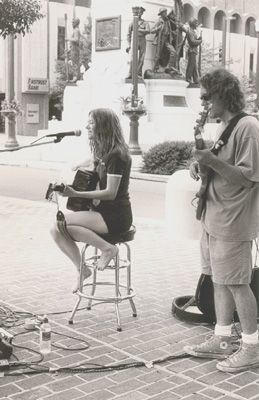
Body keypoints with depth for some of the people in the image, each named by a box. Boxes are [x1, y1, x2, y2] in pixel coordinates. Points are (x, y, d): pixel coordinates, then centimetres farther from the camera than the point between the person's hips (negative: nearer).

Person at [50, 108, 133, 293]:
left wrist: (75, 194, -25)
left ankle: (107, 248, -12)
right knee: (56, 231, -5)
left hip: (116, 216, -9)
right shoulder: (103, 152, 12)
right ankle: (82, 269, 6)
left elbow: (110, 193, -21)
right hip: (103, 210, 9)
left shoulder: (116, 155, -17)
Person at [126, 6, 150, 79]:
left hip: (142, 41, 1)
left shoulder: (145, 23, 10)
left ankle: (139, 74, -1)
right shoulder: (132, 23, 13)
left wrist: (138, 30, -10)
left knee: (141, 59, -4)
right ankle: (130, 74, -20)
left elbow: (148, 31, -9)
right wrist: (129, 45, 2)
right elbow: (129, 34, 11)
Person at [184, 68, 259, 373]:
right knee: (219, 280, 14)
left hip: (233, 223, -9)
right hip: (214, 218, 9)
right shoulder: (223, 126, 14)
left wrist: (212, 161, -25)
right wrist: (201, 163, 4)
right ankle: (222, 340, 25)